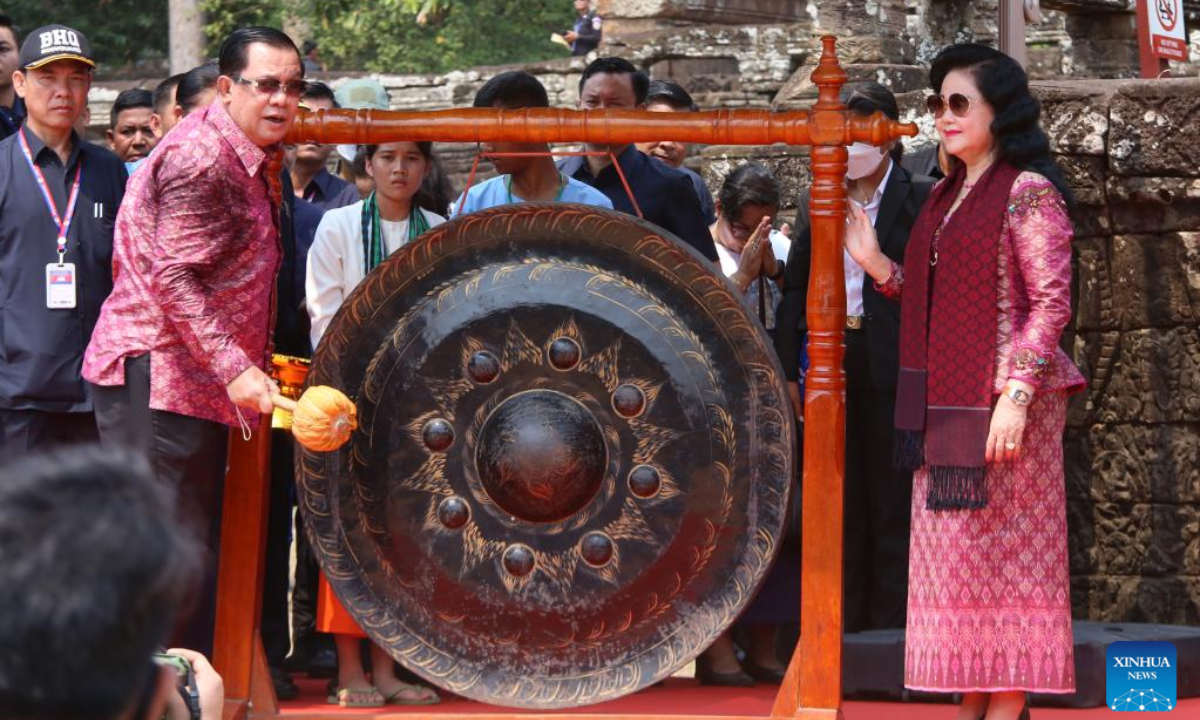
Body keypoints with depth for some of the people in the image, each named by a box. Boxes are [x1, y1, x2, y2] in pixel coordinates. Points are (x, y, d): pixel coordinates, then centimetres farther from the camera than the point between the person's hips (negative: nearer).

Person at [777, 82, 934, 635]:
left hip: (893, 367, -4)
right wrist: (786, 370, 6)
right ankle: (846, 622, 14)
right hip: (832, 362, 4)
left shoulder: (919, 199, 1)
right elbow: (795, 289, 11)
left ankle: (893, 624, 3)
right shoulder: (815, 203, 12)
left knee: (894, 500, -1)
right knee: (841, 501, 8)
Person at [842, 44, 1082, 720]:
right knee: (957, 556, 8)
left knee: (1006, 553, -5)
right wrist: (877, 265, 4)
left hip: (1002, 400, -8)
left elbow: (1053, 302, -13)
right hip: (945, 403, 8)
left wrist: (1018, 393, -21)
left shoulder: (1027, 192, -8)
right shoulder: (947, 196, 15)